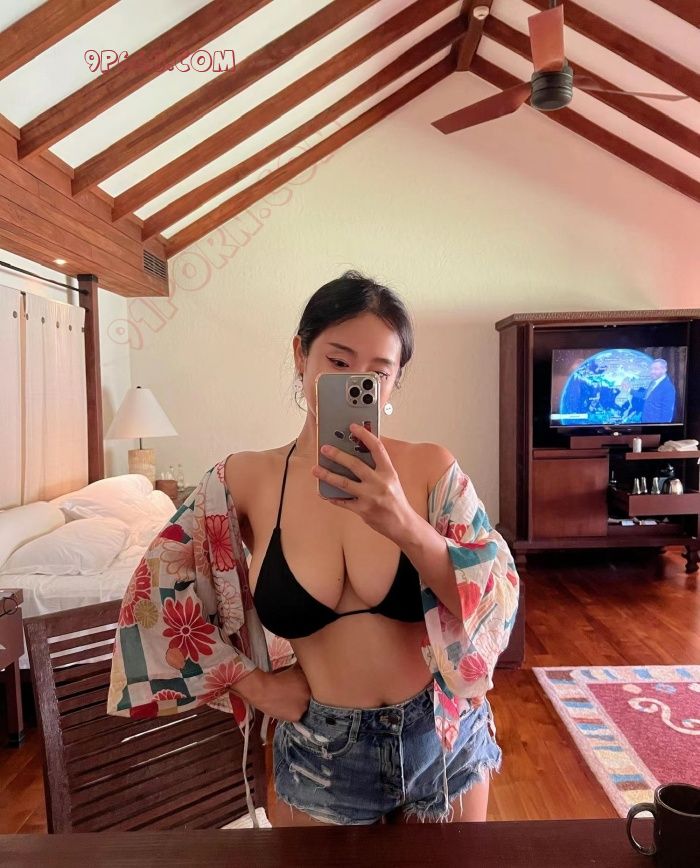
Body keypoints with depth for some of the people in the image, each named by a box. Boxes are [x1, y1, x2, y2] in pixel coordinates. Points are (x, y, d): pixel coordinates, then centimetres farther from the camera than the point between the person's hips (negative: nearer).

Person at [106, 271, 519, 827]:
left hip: (445, 738, 1)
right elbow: (155, 592, -2)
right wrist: (253, 683, -5)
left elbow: (498, 599, -16)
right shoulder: (245, 481, -11)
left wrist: (405, 525, -33)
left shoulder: (430, 467, -13)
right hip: (321, 751, 0)